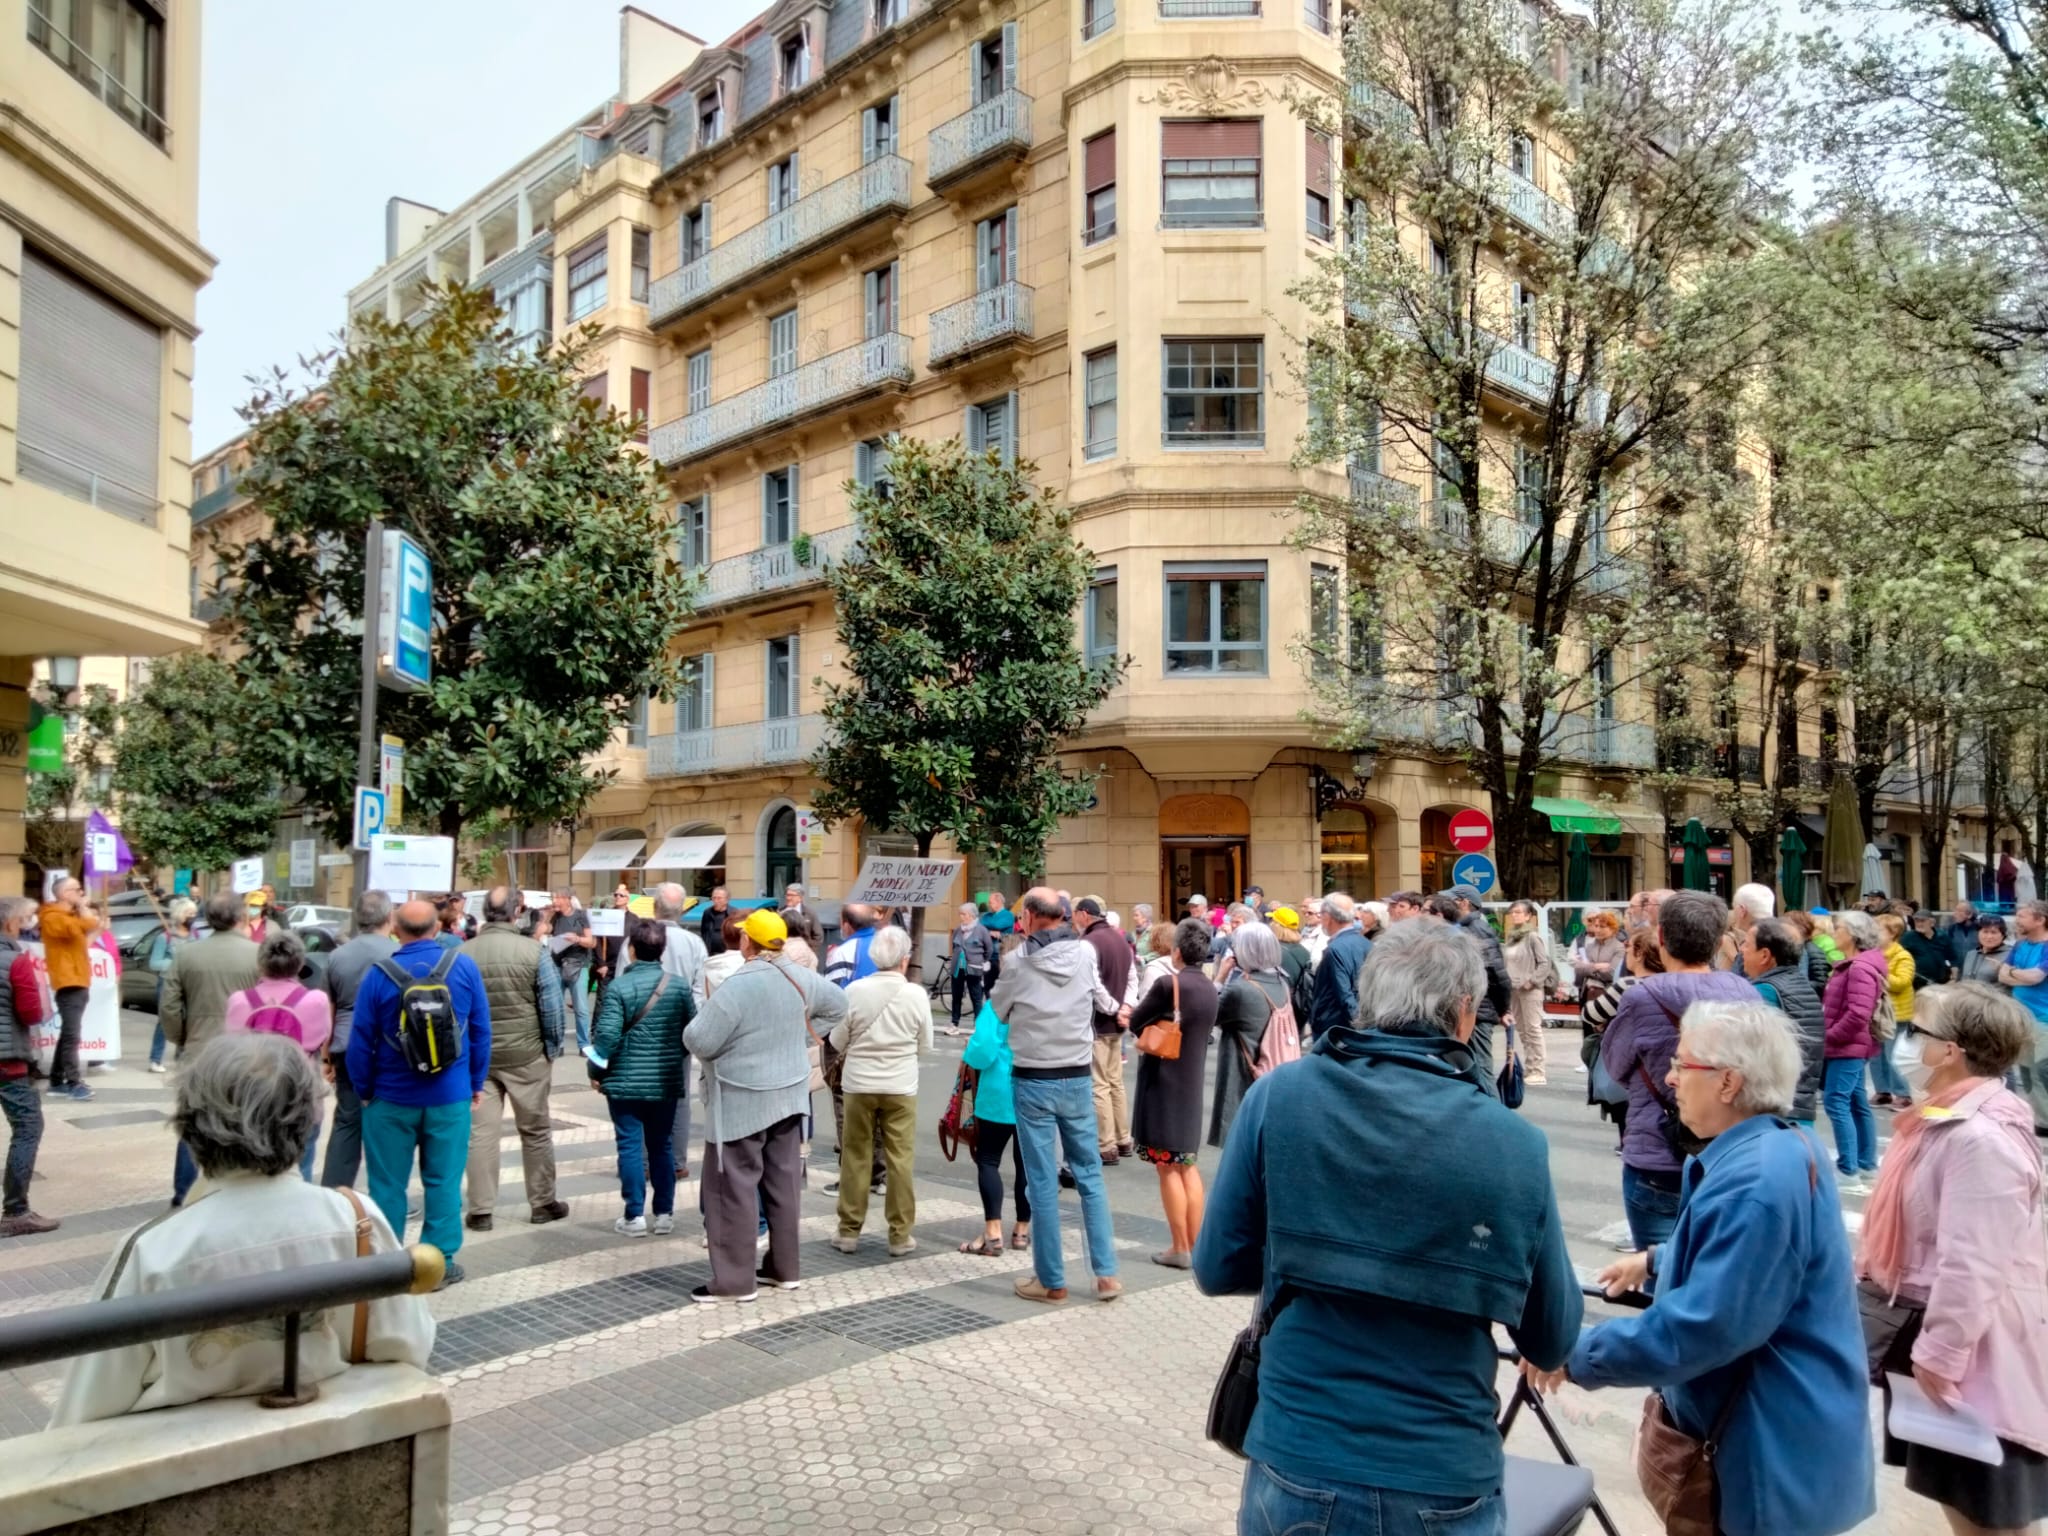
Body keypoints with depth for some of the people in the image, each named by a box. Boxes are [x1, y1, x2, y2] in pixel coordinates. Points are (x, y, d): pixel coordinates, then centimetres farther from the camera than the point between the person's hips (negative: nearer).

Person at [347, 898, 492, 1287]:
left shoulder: (379, 974, -9)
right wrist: (476, 1082, 9)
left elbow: (361, 1040, -5)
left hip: (392, 1097, 0)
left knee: (387, 1183, 11)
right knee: (443, 1181, 8)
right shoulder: (464, 967, -5)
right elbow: (481, 1031, -1)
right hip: (450, 1096, 1)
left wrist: (364, 1090, 8)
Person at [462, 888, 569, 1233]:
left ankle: (480, 1210, 9)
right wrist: (552, 1048, 3)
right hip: (526, 1055, -2)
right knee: (536, 1131, 11)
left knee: (480, 1132, 7)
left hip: (478, 1056, 2)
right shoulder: (533, 950, -10)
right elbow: (551, 1005, -8)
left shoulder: (463, 953, -3)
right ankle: (542, 1204, 20)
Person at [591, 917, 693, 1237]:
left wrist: (596, 1070, -1)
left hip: (625, 1081, -3)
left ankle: (634, 1216, 7)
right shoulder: (680, 986, -2)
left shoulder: (619, 987, -12)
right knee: (662, 1146, 12)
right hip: (666, 1081, 3)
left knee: (630, 1146, 5)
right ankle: (665, 1214, 17)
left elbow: (606, 1035, -16)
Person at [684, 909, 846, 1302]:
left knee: (734, 1187, 2)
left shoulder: (737, 986, -21)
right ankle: (784, 1268, 23)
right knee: (783, 1183, 14)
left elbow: (698, 1041, -19)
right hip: (790, 1094, 7)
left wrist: (705, 1017, 3)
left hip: (743, 1101, -7)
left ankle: (735, 1280, 6)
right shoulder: (800, 978, 1)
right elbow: (838, 1005, 17)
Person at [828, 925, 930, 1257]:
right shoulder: (916, 994, -10)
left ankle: (849, 1231, 18)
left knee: (855, 1158, 11)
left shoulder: (855, 990, -10)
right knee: (900, 1160, 7)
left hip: (859, 1084, 1)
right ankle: (900, 1235, 11)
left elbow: (837, 1042, -2)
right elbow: (926, 1044, 1)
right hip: (901, 1087, -1)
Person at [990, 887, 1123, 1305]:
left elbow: (994, 1015, 2)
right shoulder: (1086, 953, -3)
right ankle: (1106, 1274, 13)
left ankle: (1051, 1281, 11)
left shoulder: (1018, 961, -11)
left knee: (1042, 1181, 4)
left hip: (1032, 1081, -3)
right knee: (1090, 1175, 11)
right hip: (1078, 1078, 3)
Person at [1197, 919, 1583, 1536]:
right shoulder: (1516, 1143, -9)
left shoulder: (1279, 1097, -11)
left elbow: (1218, 1270, -3)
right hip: (1447, 1481, 0)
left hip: (1298, 1469, 0)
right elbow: (1552, 1342, 2)